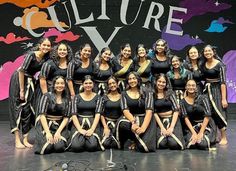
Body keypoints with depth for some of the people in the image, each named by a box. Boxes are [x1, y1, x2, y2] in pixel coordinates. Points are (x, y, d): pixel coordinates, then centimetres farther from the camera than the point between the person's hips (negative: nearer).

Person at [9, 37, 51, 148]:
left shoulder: (46, 58, -5)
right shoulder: (31, 55, -22)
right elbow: (22, 71, -21)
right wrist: (22, 90, -18)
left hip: (30, 81, 6)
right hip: (18, 80, -6)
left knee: (28, 109, 5)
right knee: (18, 107, -6)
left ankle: (25, 139, 11)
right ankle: (17, 140, -3)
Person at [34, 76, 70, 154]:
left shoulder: (67, 99, 6)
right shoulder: (47, 96, -4)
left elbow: (66, 117, 2)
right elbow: (42, 115, -11)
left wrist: (58, 131, -13)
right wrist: (48, 132, -19)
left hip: (60, 126, 2)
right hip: (45, 125, -2)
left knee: (59, 147, -24)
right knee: (47, 147, -25)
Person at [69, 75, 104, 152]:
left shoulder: (97, 97, 8)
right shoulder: (77, 97, 8)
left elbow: (98, 114, -3)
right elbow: (74, 115, -1)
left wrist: (92, 129, -18)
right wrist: (80, 129, -16)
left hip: (93, 123, 0)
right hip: (79, 123, 1)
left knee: (92, 146, -28)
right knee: (76, 146, -27)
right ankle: (82, 138, 7)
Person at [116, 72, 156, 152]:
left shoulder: (147, 93, 3)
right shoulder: (124, 94, 8)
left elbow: (149, 111, -9)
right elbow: (125, 111, -7)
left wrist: (143, 127, -26)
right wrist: (134, 122, -27)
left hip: (145, 121, -2)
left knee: (145, 147, -28)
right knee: (122, 124, -36)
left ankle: (138, 141, 12)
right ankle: (137, 140, -4)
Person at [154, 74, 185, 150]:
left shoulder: (170, 92, 1)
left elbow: (176, 110, -4)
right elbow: (154, 112, -2)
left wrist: (171, 127, -14)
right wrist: (162, 127, -13)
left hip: (173, 119, 0)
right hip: (160, 121, 1)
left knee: (174, 144, -23)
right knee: (162, 144, -23)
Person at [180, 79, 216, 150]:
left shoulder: (202, 98, -9)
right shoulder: (183, 102, -1)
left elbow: (207, 116, -13)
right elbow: (186, 118, -7)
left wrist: (201, 132, -18)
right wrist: (194, 133, -18)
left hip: (206, 125, -2)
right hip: (192, 126, 2)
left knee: (202, 144, -24)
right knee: (191, 144, -23)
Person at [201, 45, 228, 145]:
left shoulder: (219, 64, -12)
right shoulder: (203, 64, 5)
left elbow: (223, 82, -15)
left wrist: (224, 98, -18)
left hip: (217, 90, -5)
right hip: (207, 90, 5)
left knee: (218, 112, -4)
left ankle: (224, 138, 11)